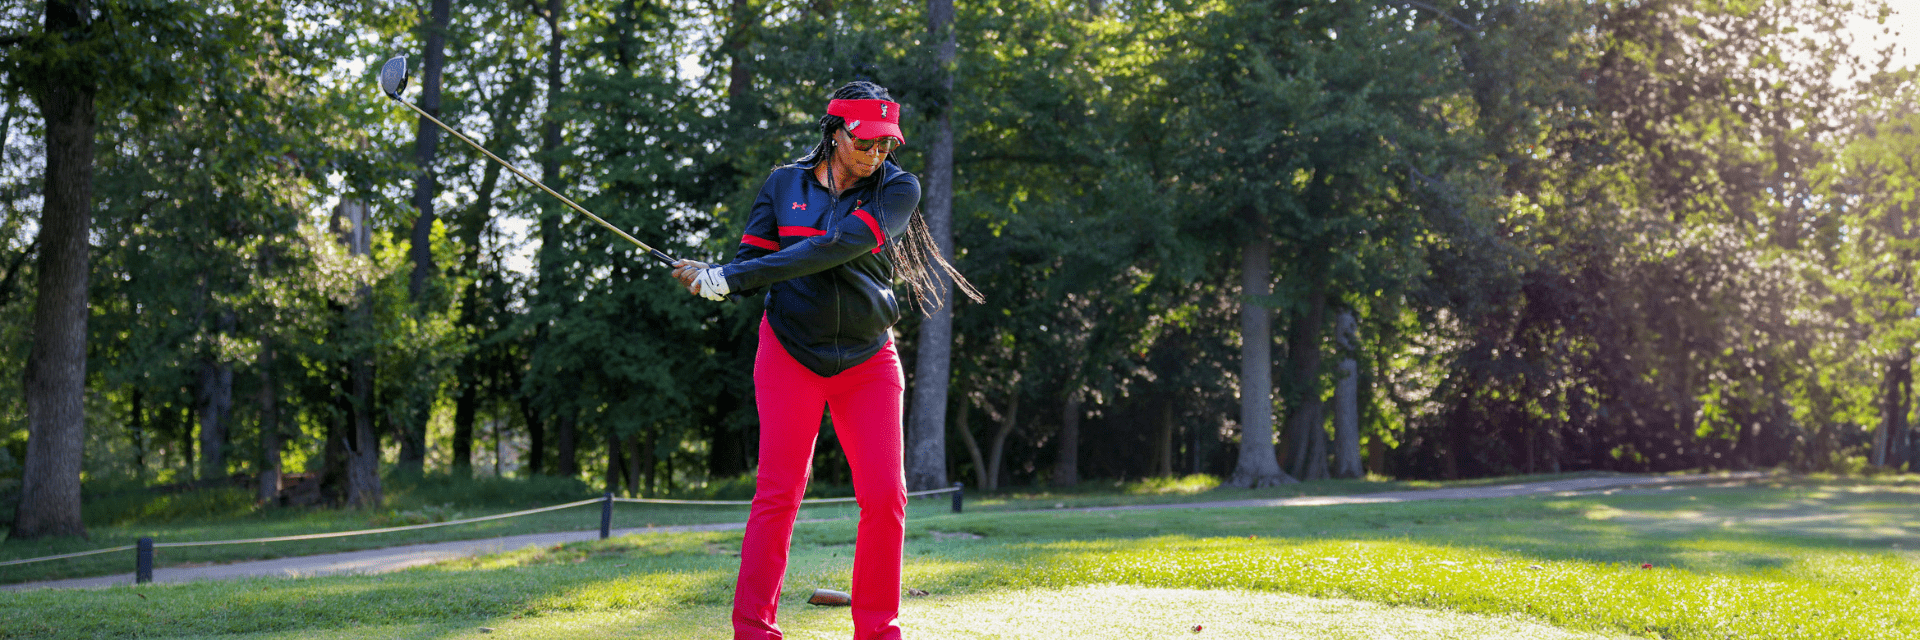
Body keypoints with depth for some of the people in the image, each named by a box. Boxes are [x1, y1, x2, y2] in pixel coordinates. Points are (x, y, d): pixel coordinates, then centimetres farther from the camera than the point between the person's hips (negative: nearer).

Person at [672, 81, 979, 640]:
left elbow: (839, 247, -19)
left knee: (885, 496, -4)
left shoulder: (898, 188, -4)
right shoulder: (784, 185, 4)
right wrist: (708, 278, -22)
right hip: (790, 353, 0)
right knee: (778, 493, -8)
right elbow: (752, 263, 3)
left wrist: (732, 277, -24)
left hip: (867, 361, 0)